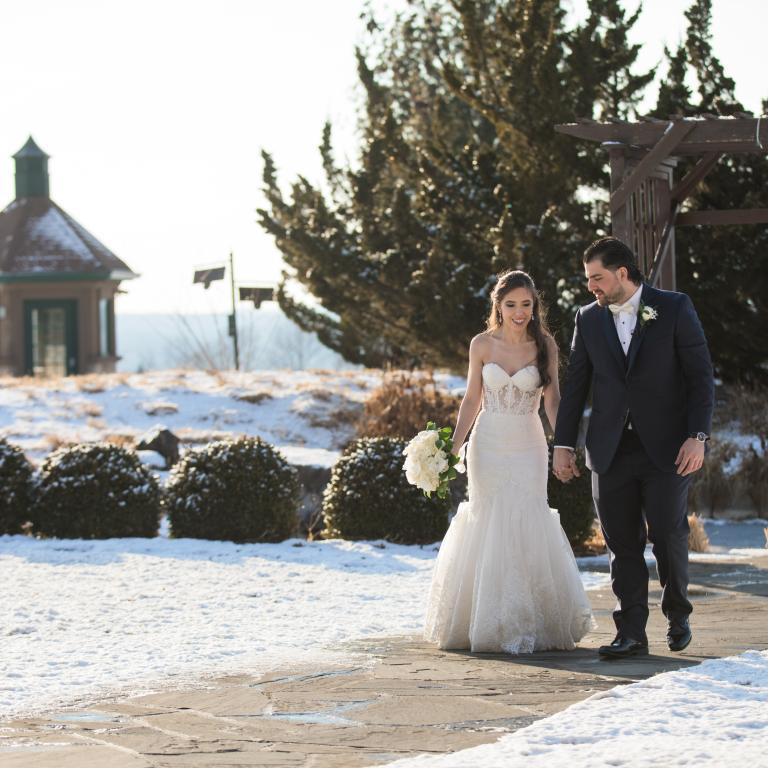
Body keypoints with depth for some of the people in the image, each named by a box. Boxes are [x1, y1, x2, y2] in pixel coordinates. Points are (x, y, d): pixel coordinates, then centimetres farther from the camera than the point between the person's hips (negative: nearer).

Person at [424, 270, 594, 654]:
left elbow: (552, 400, 4)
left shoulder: (545, 345, 1)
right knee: (489, 528, -1)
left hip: (528, 448, 0)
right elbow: (472, 399, 6)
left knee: (526, 529, -6)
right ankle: (492, 621, 6)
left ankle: (527, 624, 1)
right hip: (488, 445, 0)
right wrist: (452, 447, 0)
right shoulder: (482, 345, 1)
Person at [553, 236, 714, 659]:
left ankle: (677, 613, 23)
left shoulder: (674, 309, -2)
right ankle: (631, 632, 3)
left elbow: (701, 375, -3)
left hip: (667, 448, -3)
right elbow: (575, 385, 13)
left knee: (669, 537, -1)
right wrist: (563, 444, 7)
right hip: (611, 450, 3)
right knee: (623, 545, 0)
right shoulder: (588, 319, 9)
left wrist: (697, 436, -12)